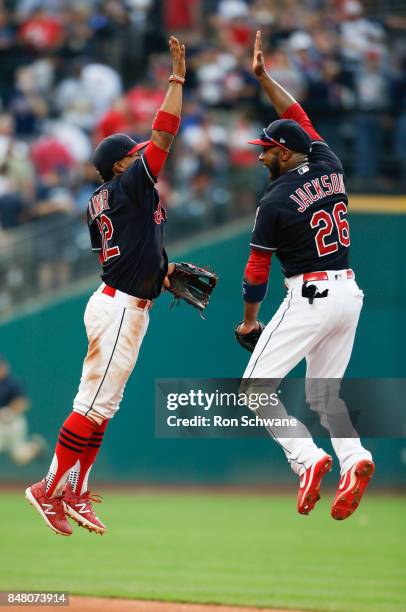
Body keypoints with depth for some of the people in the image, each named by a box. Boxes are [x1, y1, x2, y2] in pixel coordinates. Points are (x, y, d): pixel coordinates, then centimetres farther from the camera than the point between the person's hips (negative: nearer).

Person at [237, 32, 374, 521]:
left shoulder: (275, 202, -10)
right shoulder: (330, 168, 5)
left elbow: (257, 269, -3)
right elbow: (301, 119, 21)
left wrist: (249, 319, 10)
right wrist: (263, 77, 20)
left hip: (309, 297, -7)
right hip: (349, 294, 7)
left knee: (257, 385, -1)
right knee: (323, 393, 16)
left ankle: (307, 458, -20)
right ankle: (354, 457, -11)